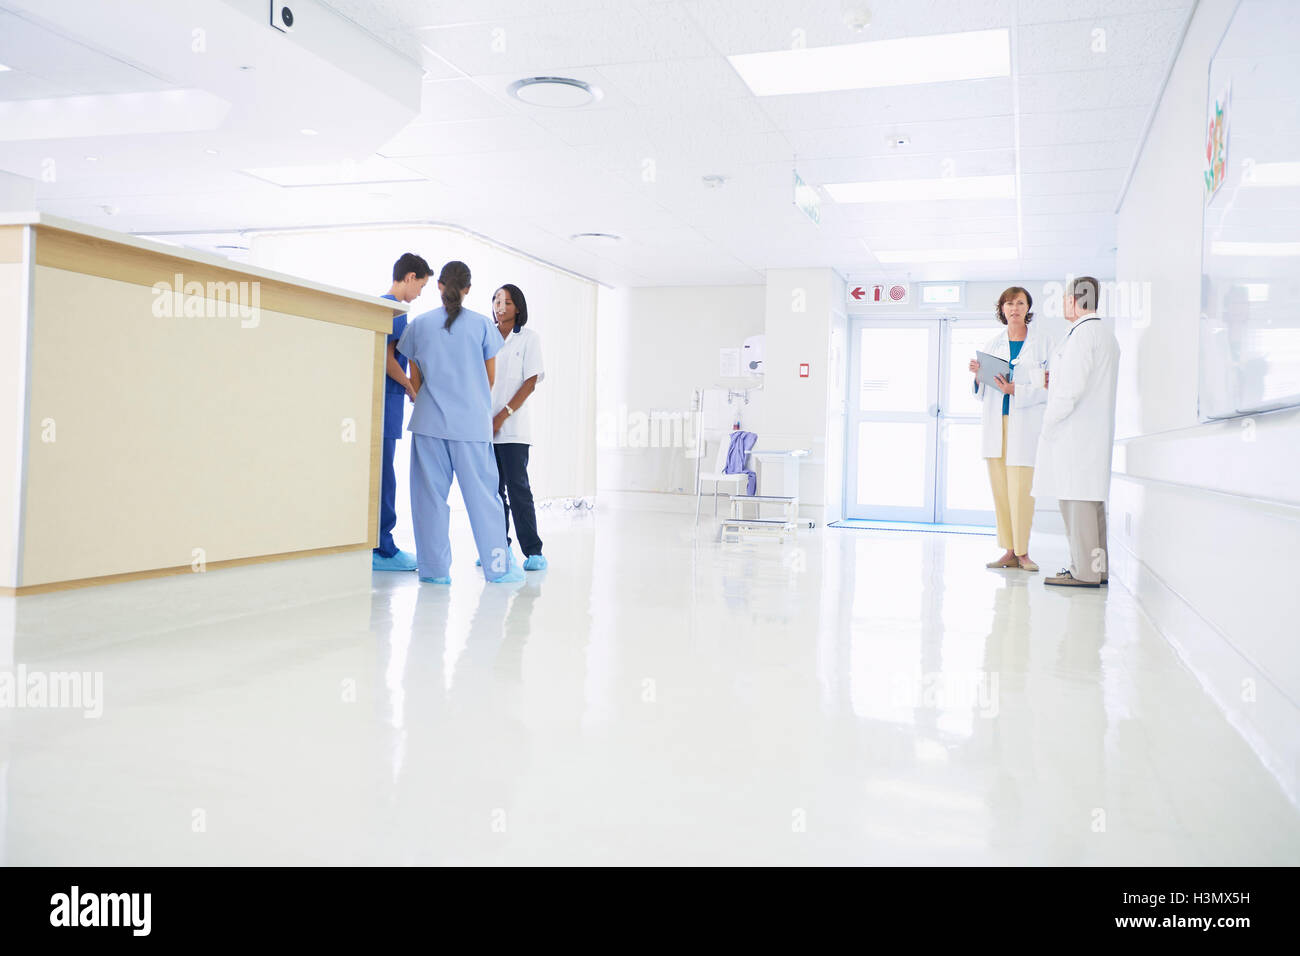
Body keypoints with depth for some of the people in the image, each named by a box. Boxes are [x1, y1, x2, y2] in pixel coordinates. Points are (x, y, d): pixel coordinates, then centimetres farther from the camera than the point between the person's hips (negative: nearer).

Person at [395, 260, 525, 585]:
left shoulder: (420, 324, 4)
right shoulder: (482, 324, 2)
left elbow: (416, 379, 8)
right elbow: (490, 378, 8)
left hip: (429, 422, 1)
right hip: (473, 422, -1)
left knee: (430, 494, 6)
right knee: (482, 493, 4)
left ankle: (435, 568, 9)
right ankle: (496, 565, 9)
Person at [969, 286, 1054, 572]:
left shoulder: (1042, 340, 3)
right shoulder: (993, 344, 13)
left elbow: (1049, 386, -4)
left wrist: (1016, 390, -17)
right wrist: (978, 375, -4)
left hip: (1025, 422, -4)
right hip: (995, 422, 4)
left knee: (1021, 489, -9)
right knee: (1000, 489, 3)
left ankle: (1022, 552, 2)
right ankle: (1009, 552, 9)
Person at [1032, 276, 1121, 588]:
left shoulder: (1082, 334, -12)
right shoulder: (1106, 335, 21)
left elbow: (1072, 387, -19)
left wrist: (1049, 422, -12)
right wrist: (1053, 382, 17)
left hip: (1074, 431, -10)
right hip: (1095, 431, 10)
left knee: (1076, 497, -9)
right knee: (1091, 498, 11)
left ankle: (1084, 571, -9)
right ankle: (1098, 568, 15)